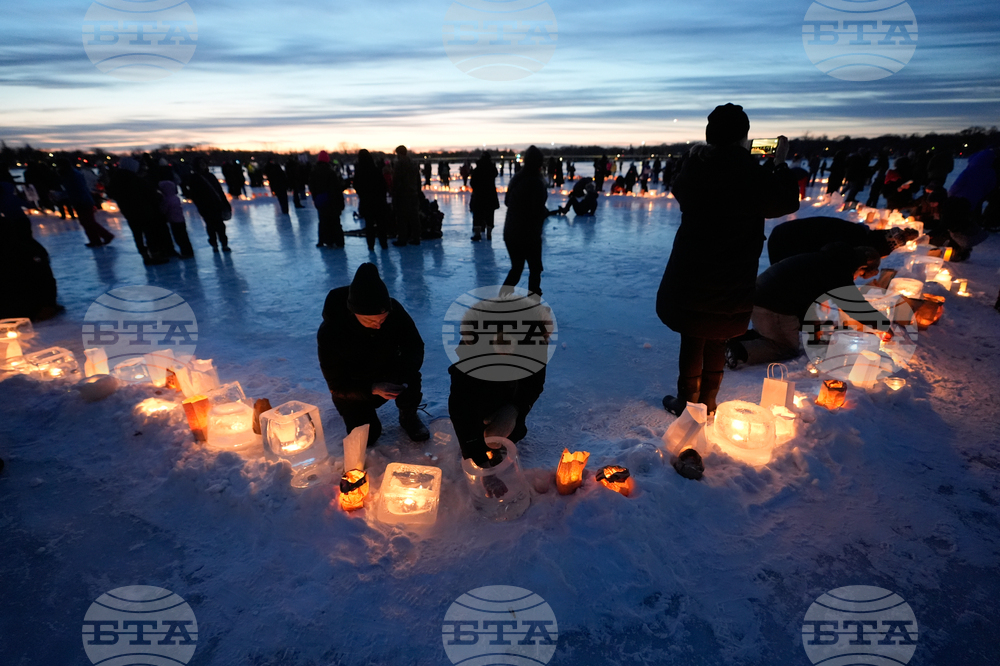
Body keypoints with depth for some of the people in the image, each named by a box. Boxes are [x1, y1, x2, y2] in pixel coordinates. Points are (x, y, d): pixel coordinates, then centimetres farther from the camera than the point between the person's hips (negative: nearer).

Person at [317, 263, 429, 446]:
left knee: (410, 379, -31)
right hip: (353, 388, -1)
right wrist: (373, 389, -41)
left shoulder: (394, 310, -27)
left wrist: (405, 375, -38)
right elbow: (336, 385, -24)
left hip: (387, 373, 1)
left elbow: (415, 347, -16)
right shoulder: (329, 332, -32)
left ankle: (408, 416, 1)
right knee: (366, 438, -6)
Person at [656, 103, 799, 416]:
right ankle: (707, 402, 28)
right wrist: (779, 164, 12)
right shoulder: (749, 173, -15)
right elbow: (788, 202, -1)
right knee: (716, 342, 15)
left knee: (691, 340, 13)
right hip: (732, 279, -1)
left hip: (690, 272, 2)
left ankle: (687, 402, 24)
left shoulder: (693, 166, -6)